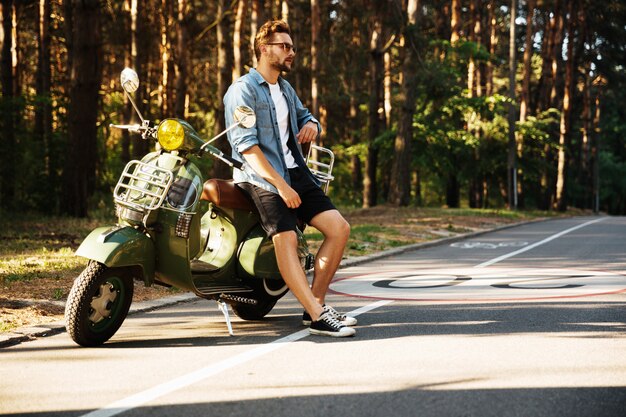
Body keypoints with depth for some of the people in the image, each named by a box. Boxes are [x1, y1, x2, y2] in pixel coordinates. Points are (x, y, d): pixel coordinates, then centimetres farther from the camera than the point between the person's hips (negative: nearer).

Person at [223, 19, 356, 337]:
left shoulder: (286, 90, 20)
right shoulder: (242, 90, -6)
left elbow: (304, 116, 36)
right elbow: (247, 146, -15)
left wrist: (311, 125, 9)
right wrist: (280, 184, -21)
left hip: (295, 173, 8)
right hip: (261, 177, -8)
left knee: (339, 228, -5)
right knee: (286, 239, -26)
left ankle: (315, 303, 1)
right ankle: (318, 317, -33)